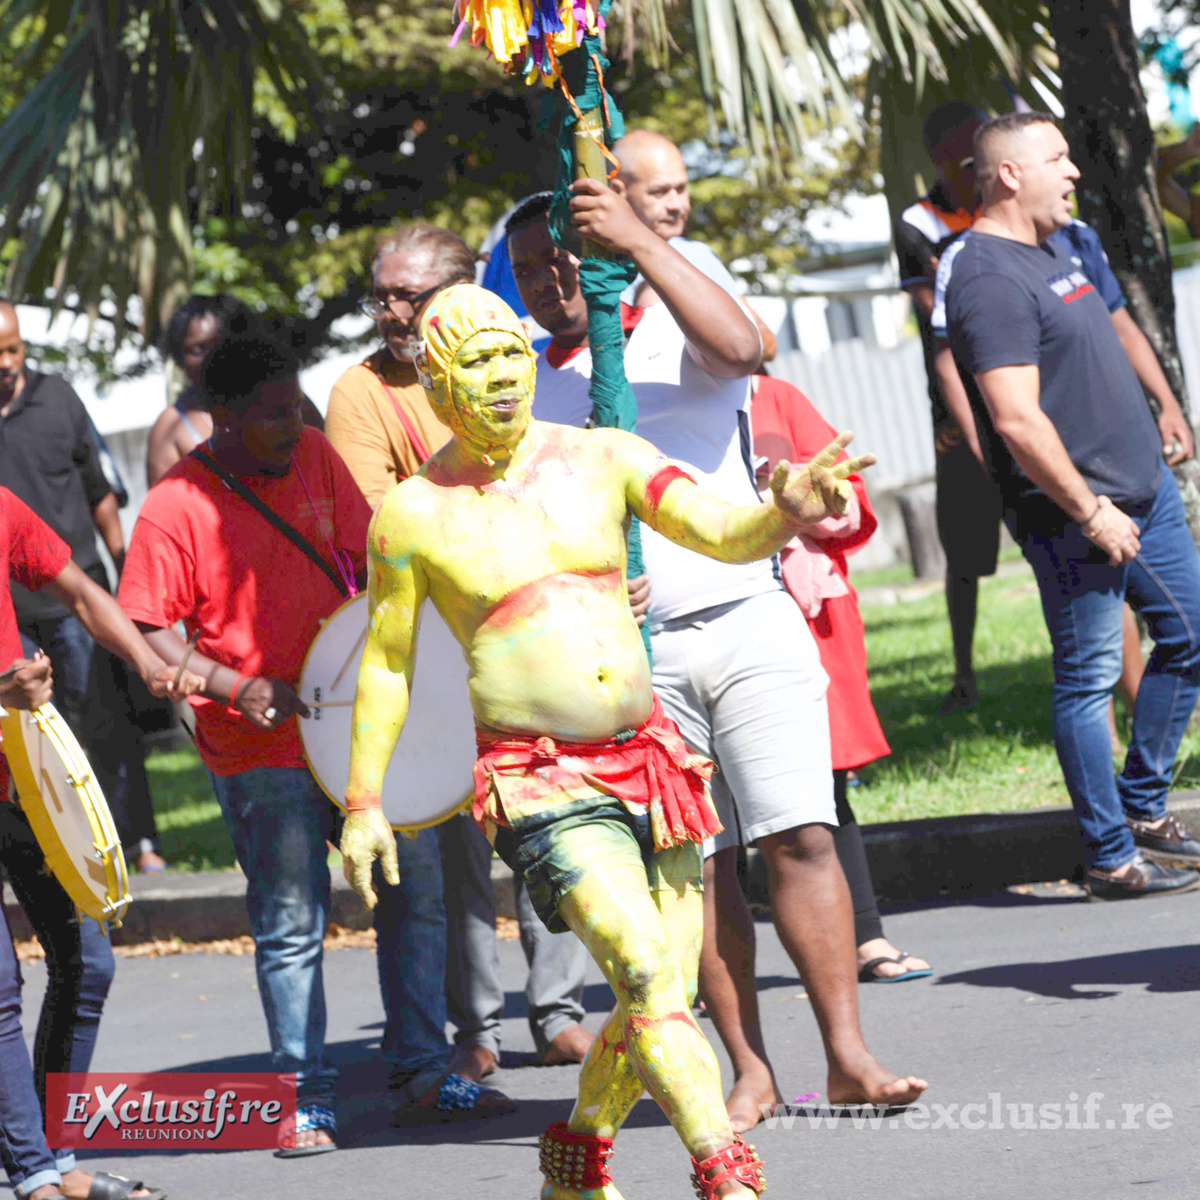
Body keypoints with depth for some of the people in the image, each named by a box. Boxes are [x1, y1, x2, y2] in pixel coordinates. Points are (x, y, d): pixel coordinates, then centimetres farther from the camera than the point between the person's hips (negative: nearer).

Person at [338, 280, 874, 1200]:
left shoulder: (601, 461, 4)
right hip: (539, 781, -4)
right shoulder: (414, 515, -2)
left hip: (648, 759, 4)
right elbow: (386, 665, 8)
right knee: (647, 972, -22)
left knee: (664, 1000, 8)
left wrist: (782, 514, -31)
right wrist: (363, 802, 7)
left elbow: (722, 531, -8)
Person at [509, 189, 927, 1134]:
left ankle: (848, 1056, -8)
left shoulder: (675, 335, 5)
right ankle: (749, 1071, 5)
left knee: (800, 837, -10)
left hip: (748, 621, -2)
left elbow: (739, 347, -19)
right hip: (630, 656, 2)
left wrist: (640, 242, -24)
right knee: (694, 864, 0)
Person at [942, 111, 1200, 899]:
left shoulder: (1048, 252, 14)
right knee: (1090, 678, -3)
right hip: (1075, 514, -10)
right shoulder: (990, 280, -19)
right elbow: (1019, 422, -24)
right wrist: (1090, 513, -21)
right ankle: (1112, 858, 3)